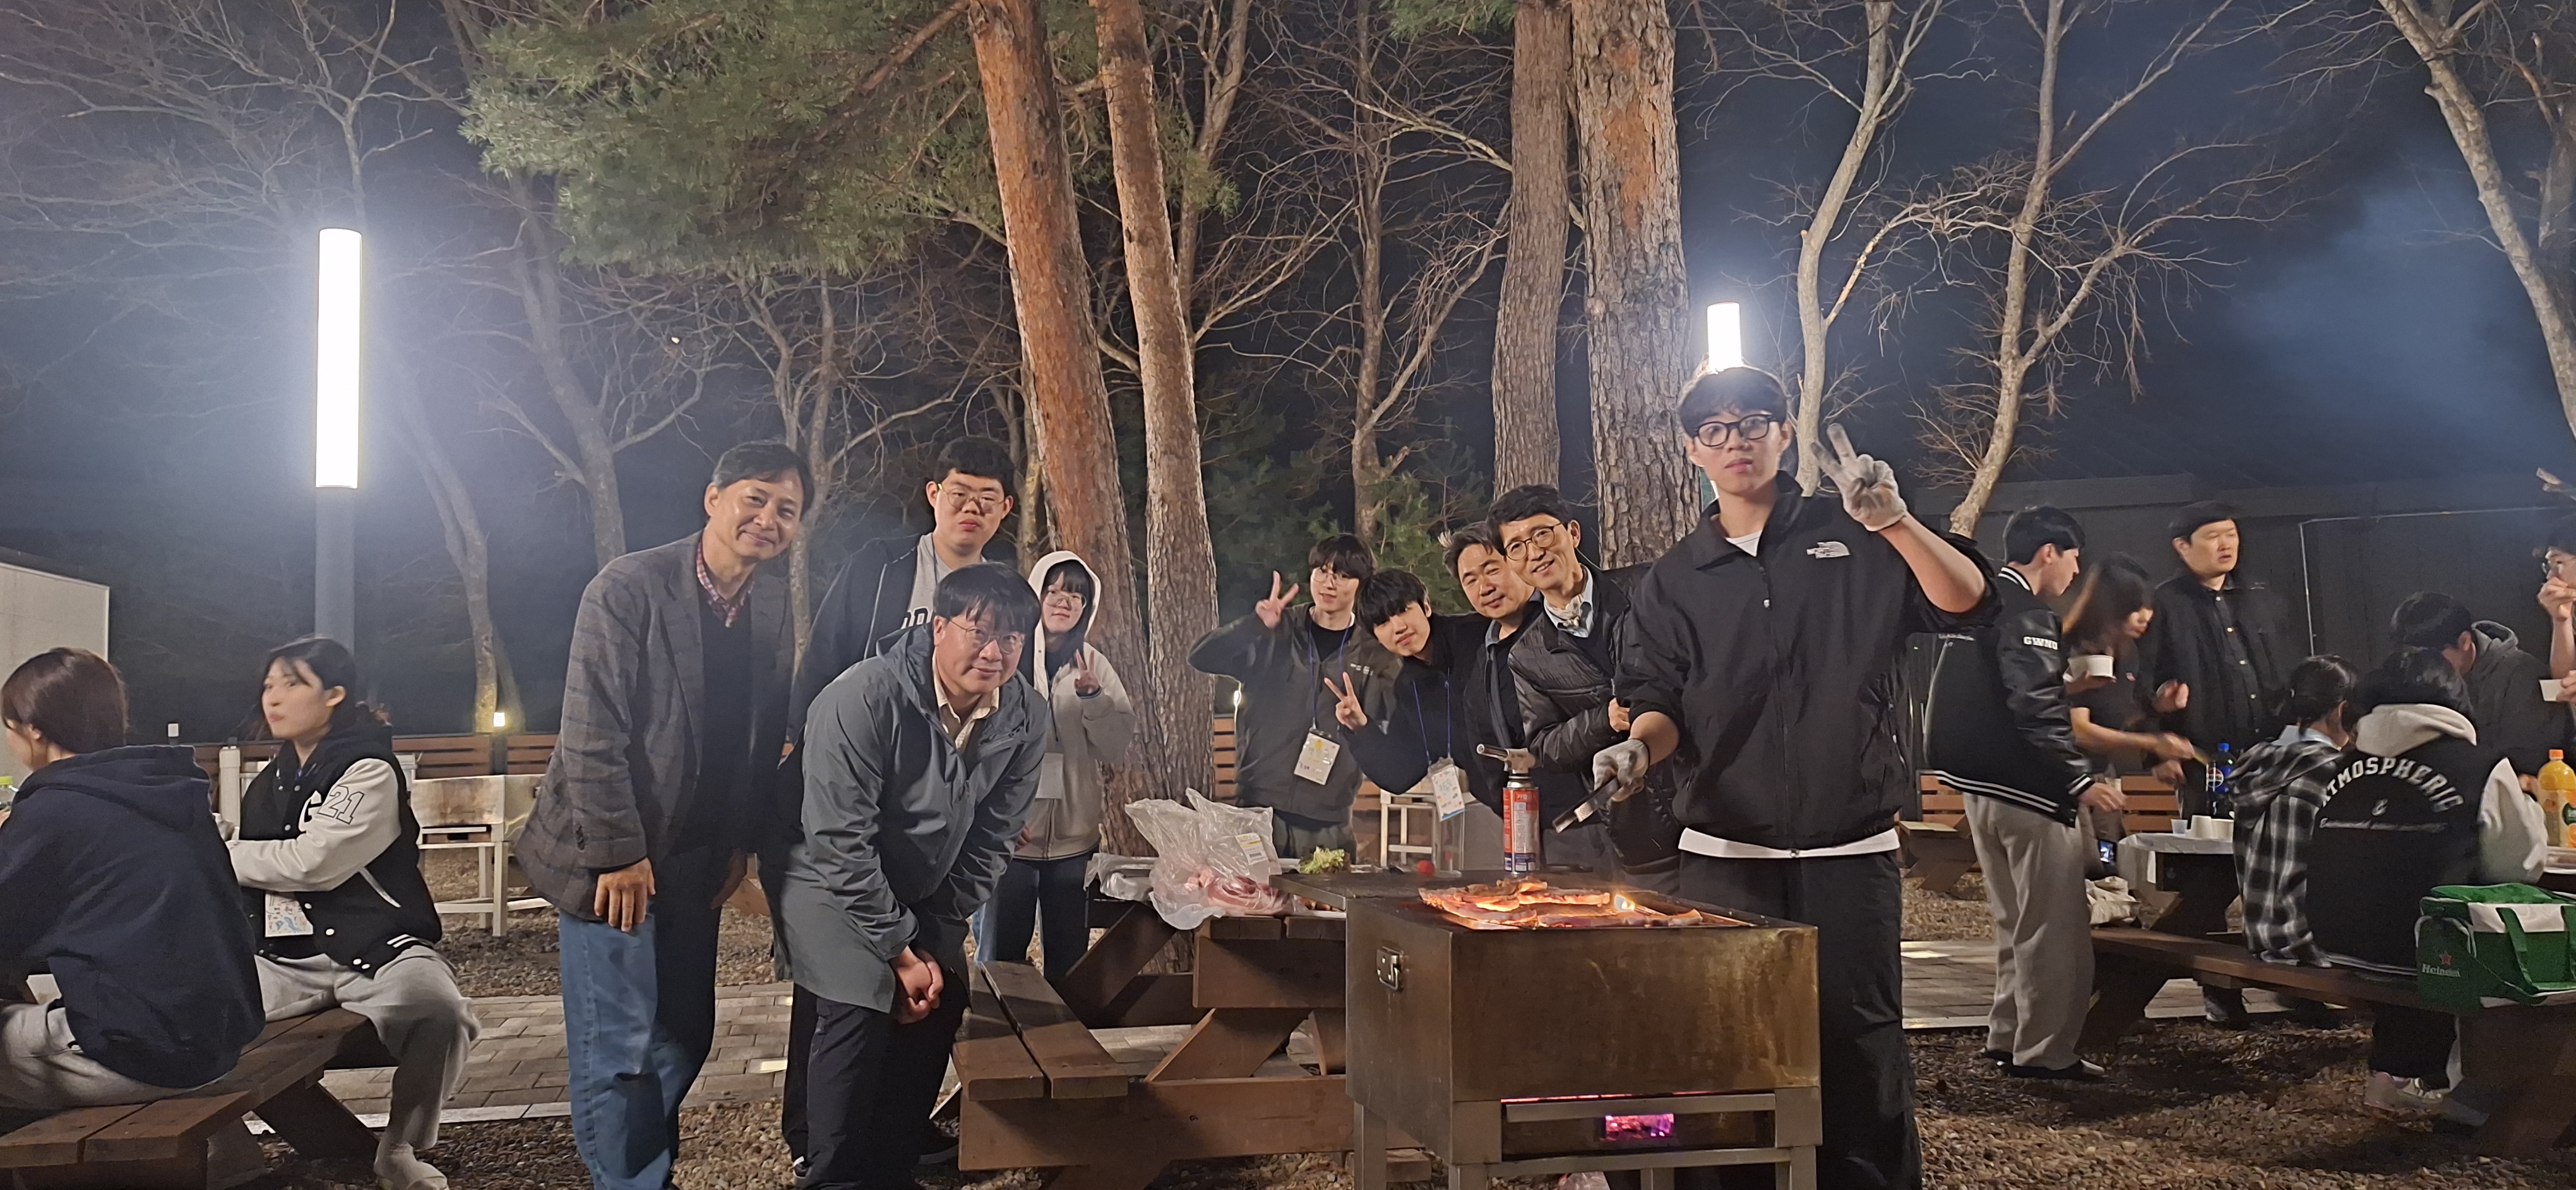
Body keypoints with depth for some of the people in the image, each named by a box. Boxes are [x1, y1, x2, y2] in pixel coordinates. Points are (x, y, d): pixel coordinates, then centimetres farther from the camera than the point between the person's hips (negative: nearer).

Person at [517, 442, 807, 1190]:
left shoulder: (776, 605, 3)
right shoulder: (630, 587, -15)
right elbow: (590, 732, -18)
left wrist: (746, 842, 5)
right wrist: (619, 854, -18)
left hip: (696, 861, 6)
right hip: (614, 859, -6)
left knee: (682, 1041, 14)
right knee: (618, 1049, -1)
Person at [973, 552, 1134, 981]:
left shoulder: (1094, 666, 6)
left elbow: (1116, 749, 2)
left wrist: (1092, 696, -13)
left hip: (1074, 837, 3)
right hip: (1007, 836, -3)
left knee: (1069, 962, 12)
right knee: (999, 961, 4)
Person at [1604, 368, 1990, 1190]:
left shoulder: (1854, 542, 7)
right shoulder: (1674, 582, 11)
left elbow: (1964, 603, -3)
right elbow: (1660, 702, 7)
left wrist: (1892, 520, -15)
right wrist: (1640, 746, -15)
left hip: (1851, 852, -1)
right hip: (1724, 856, 2)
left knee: (1861, 1043, 0)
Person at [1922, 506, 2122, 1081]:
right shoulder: (2027, 617, -15)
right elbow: (2038, 713, -23)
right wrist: (2082, 781, -20)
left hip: (1980, 787, 10)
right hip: (2029, 793, -10)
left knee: (2015, 923, 19)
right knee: (2054, 928, -1)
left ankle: (2008, 1037, 26)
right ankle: (2044, 1051, 4)